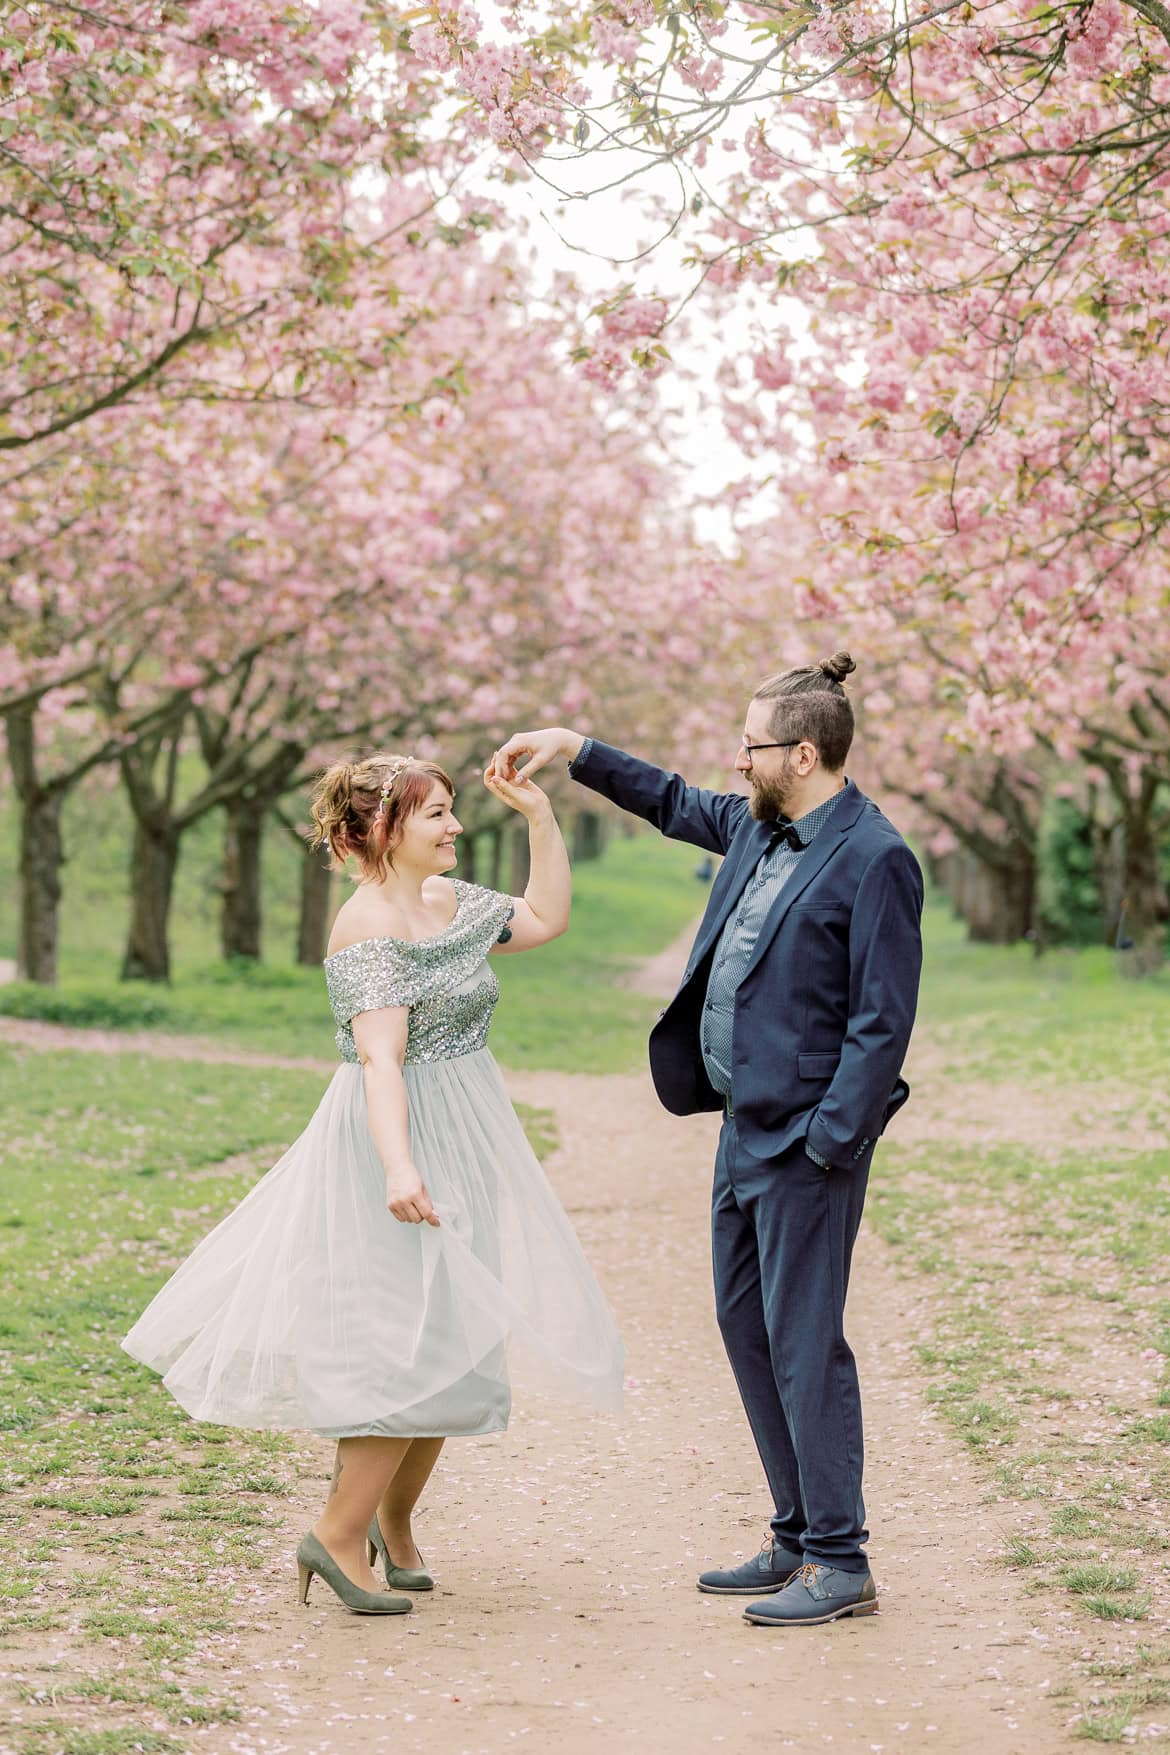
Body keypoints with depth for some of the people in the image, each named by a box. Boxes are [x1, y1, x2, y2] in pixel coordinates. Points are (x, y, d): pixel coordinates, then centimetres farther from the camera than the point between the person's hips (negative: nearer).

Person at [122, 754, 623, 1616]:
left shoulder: (450, 899, 9)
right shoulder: (370, 923, -17)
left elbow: (546, 918, 23)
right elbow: (380, 1058, -27)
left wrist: (540, 816, 14)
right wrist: (399, 1167, -38)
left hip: (461, 1146, 9)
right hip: (402, 1140, -9)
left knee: (446, 1341, 13)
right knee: (415, 1342, -11)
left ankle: (393, 1521, 26)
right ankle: (338, 1534, -3)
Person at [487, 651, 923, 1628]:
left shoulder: (874, 860, -16)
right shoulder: (757, 828, 10)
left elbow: (883, 1022, -18)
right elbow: (673, 804, 31)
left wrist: (828, 1144, -20)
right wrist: (570, 748, 27)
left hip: (807, 1141, -9)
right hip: (746, 1127, 10)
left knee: (803, 1340, -7)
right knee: (747, 1326, 13)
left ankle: (841, 1565, 2)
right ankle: (798, 1541, 23)